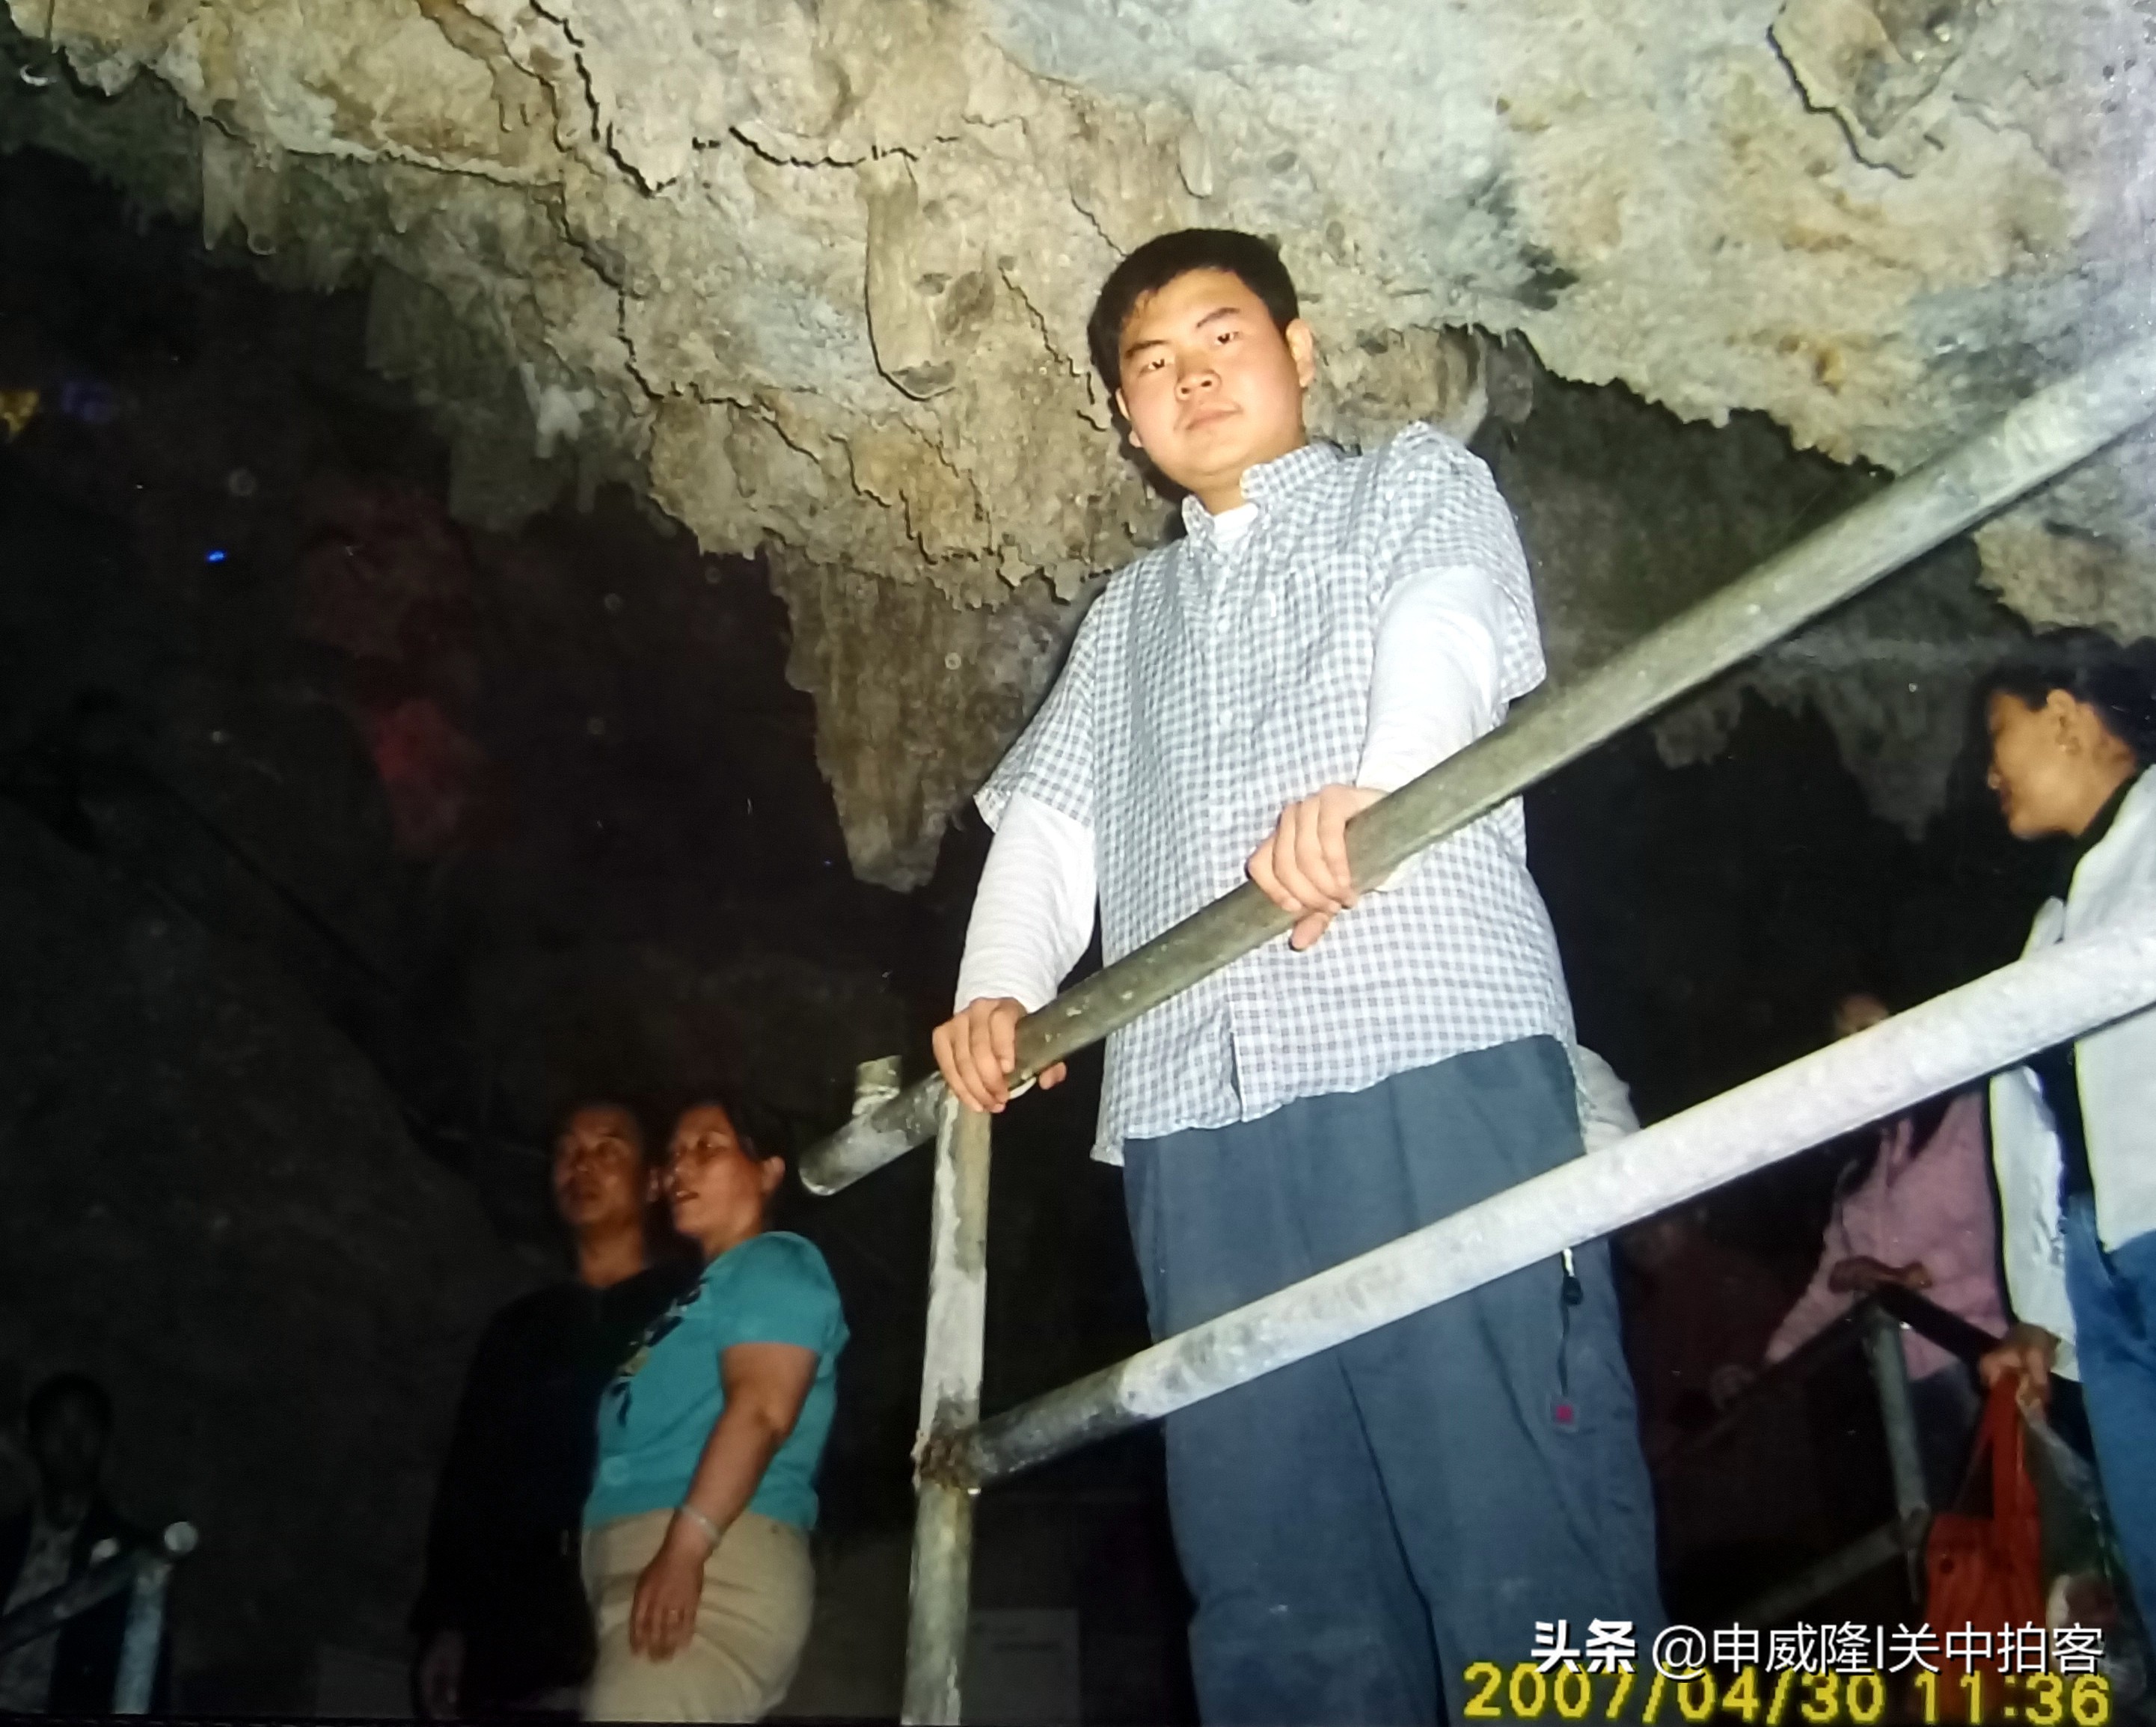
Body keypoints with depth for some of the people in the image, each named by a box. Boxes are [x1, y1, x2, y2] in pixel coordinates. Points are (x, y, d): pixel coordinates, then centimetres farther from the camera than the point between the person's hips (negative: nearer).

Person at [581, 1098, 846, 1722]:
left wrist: (686, 1546, -23)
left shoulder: (775, 1264, 2)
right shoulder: (703, 1294, 29)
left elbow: (762, 1410, -14)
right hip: (635, 1558, 9)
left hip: (719, 1557, -9)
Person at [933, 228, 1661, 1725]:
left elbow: (1452, 624, -4)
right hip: (1193, 1105, 5)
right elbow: (1050, 813, 21)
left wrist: (1368, 782, -26)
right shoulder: (1127, 615, 32)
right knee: (1270, 1571, 3)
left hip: (1433, 1047, -4)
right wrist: (1000, 988, 0)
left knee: (1518, 1515, -9)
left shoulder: (1419, 484, 18)